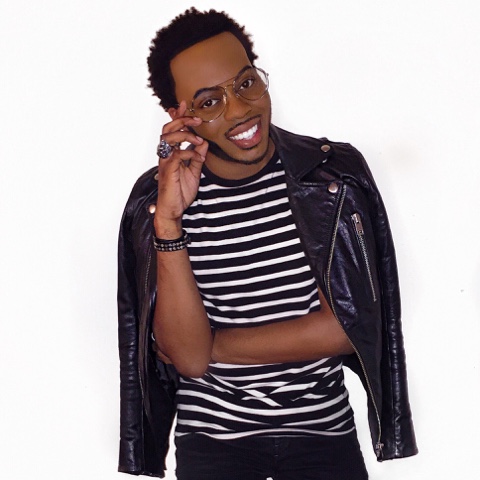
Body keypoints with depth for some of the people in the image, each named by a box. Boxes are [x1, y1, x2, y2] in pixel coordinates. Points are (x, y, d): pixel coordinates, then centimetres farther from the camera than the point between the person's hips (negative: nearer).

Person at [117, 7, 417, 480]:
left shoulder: (337, 173, -10)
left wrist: (216, 345, -11)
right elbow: (188, 358, -17)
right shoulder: (154, 199, -10)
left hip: (323, 428, 0)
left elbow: (346, 325, -13)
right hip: (211, 439, 0)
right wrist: (169, 222, -25)